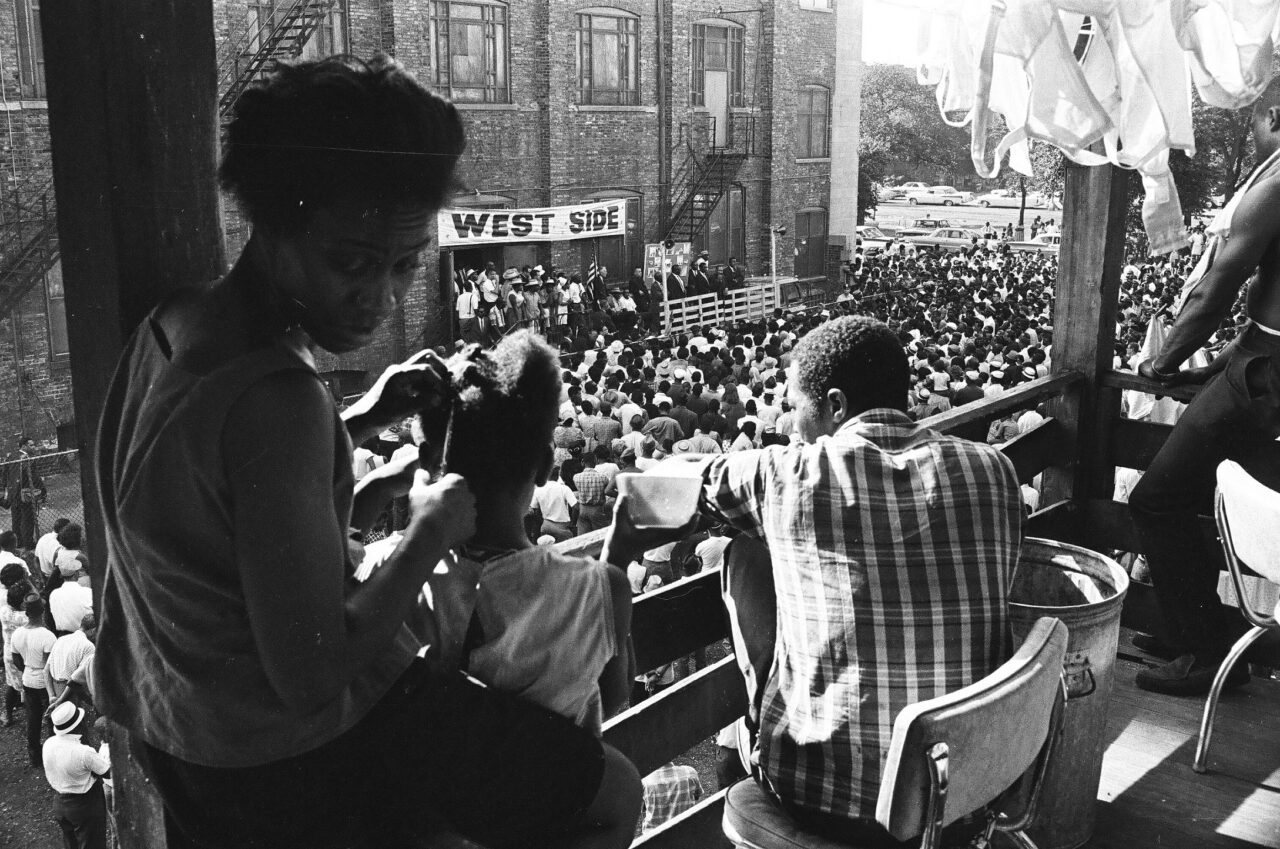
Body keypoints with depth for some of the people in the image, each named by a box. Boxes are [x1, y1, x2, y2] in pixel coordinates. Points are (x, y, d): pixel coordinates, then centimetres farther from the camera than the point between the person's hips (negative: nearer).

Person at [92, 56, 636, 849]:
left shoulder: (175, 323, -4)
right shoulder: (274, 398, -32)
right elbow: (310, 679, -31)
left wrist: (362, 419, 3)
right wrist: (431, 533, -19)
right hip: (292, 765, -9)